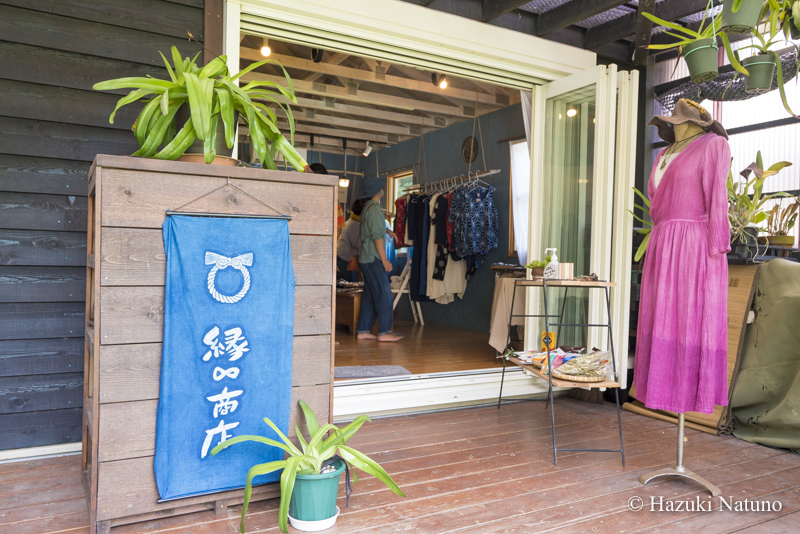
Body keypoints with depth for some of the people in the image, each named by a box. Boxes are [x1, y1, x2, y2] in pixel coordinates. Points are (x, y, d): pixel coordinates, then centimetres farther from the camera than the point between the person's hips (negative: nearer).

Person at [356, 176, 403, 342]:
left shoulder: (367, 207, 18)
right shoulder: (374, 208, -12)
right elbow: (377, 236, -18)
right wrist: (385, 260, -17)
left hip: (366, 258, 10)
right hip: (373, 259, -10)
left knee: (370, 296, 11)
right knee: (384, 295, -7)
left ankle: (363, 331, 13)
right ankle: (384, 332, -4)